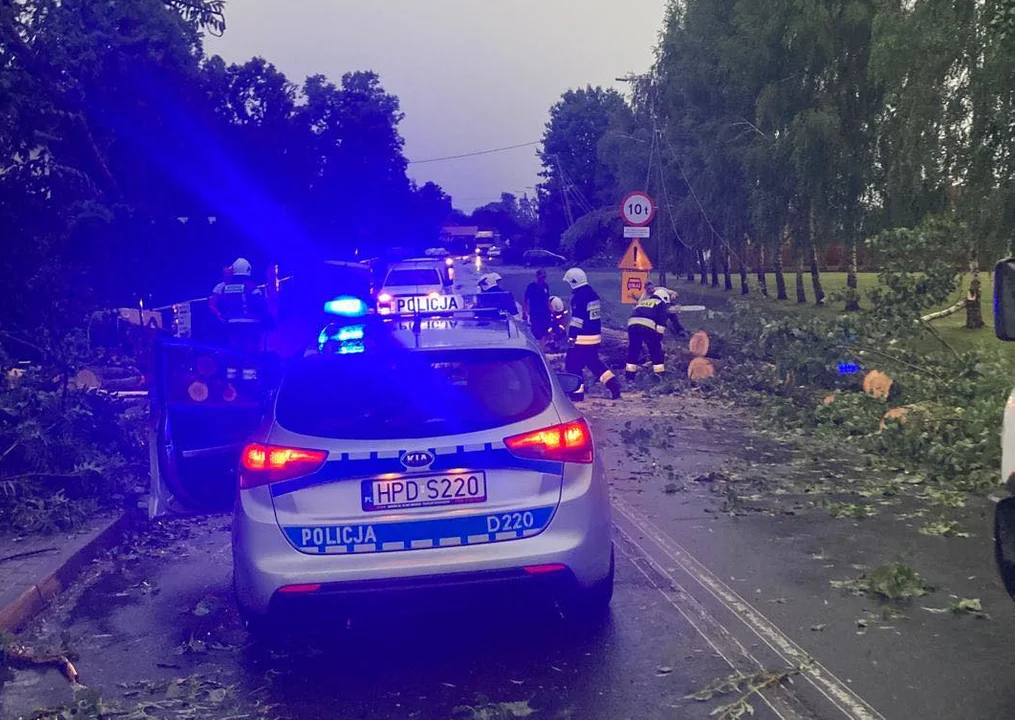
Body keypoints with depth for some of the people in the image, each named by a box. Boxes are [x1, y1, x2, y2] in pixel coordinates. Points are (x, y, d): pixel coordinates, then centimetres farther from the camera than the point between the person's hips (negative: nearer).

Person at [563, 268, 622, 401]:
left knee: (573, 364, 0)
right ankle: (613, 385, 15)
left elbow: (577, 320, -20)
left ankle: (577, 392, 0)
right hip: (595, 337, 9)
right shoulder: (593, 295, 13)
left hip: (582, 339, -9)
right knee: (594, 362, 20)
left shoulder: (579, 297, -16)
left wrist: (571, 337, -19)